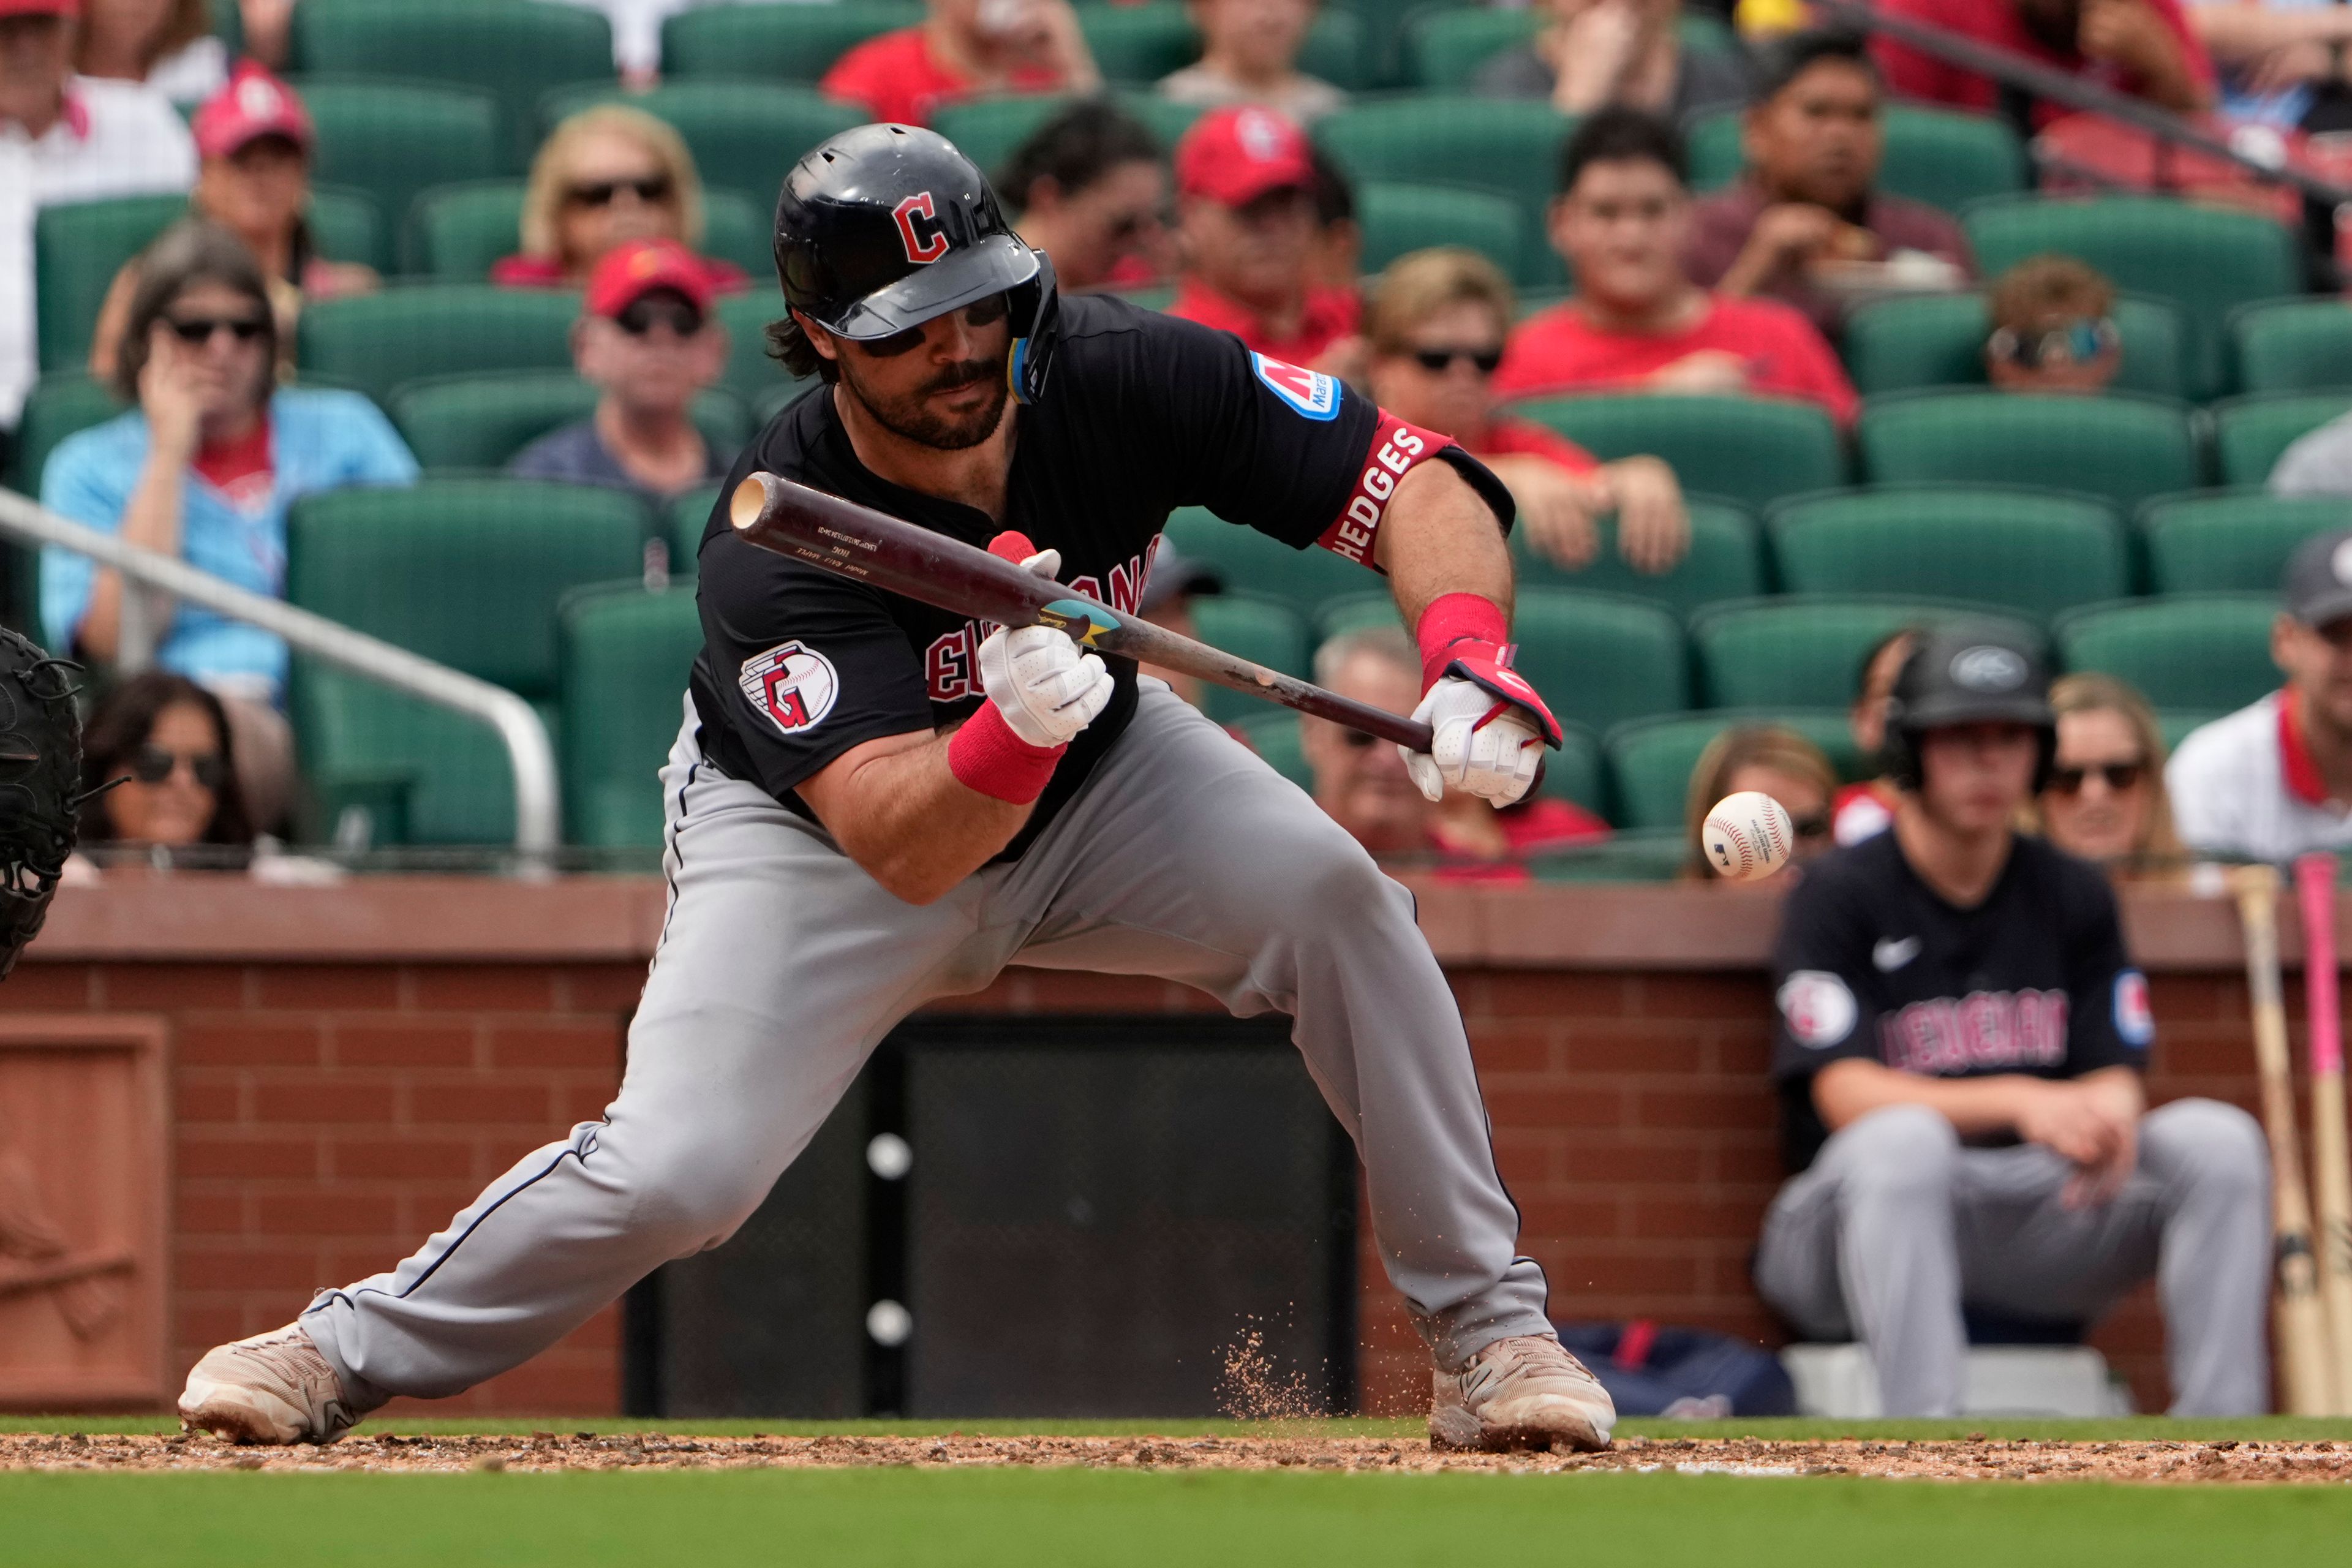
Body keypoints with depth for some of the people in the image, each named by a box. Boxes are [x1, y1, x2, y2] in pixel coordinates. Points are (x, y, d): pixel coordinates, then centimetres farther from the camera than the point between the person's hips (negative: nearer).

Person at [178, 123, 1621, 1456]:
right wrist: (1014, 731, -62)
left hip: (1095, 782, 3)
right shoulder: (773, 543, -34)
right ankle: (353, 1350, 7)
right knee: (675, 1169, -19)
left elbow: (1409, 479, -22)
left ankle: (1488, 1335, -12)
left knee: (1334, 895, -23)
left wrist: (1468, 660, -41)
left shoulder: (1121, 376, -25)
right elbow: (902, 846, -41)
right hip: (823, 836, -3)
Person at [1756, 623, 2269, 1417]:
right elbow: (1846, 1094, -16)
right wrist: (2019, 1103, -32)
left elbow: (2117, 1076, 5)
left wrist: (2108, 1118, -23)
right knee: (1904, 1140, -38)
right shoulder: (1836, 896, -4)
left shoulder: (2074, 896, 12)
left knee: (2216, 1138, -17)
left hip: (2042, 1211, 4)